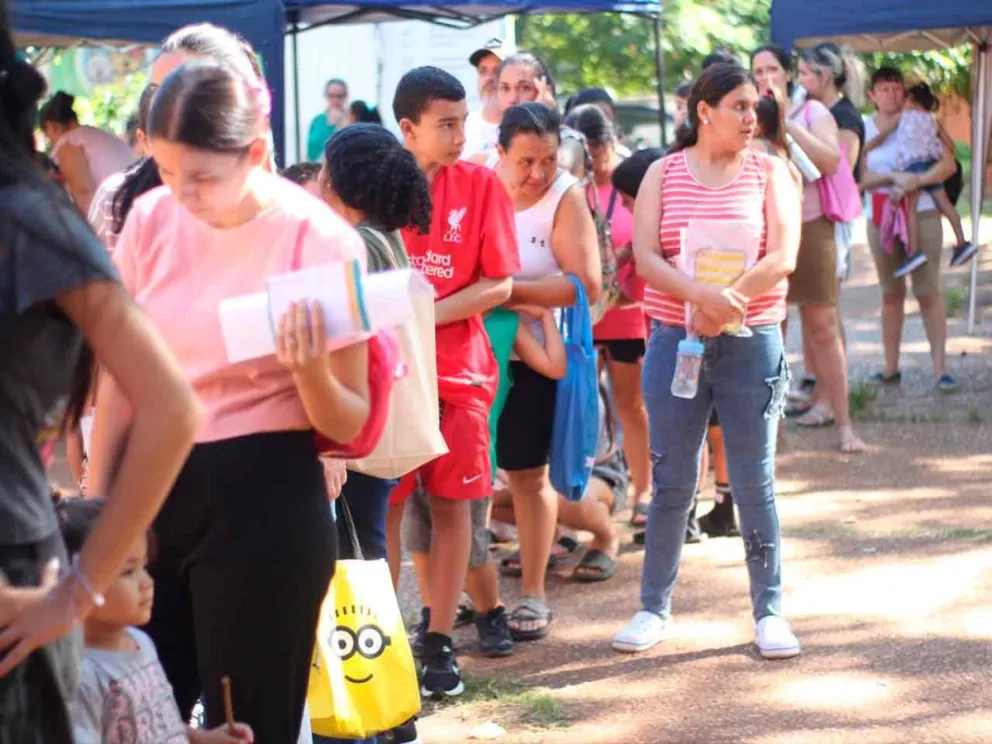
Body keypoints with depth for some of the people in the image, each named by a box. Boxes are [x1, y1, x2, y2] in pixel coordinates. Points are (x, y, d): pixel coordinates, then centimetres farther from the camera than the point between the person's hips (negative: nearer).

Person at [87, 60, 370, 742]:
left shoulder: (320, 242, -12)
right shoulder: (151, 219, 0)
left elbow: (348, 423, -8)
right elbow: (122, 375, 10)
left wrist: (311, 371, -28)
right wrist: (95, 503, 11)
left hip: (264, 498, -4)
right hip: (152, 485, 4)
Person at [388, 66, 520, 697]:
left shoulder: (481, 186, -1)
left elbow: (499, 284, -4)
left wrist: (426, 315, -14)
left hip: (458, 371, 1)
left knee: (453, 503, 3)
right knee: (384, 506, 1)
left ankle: (440, 641, 12)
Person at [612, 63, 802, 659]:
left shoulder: (770, 173, 4)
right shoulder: (664, 173, 5)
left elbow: (782, 259, -7)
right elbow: (646, 258, -6)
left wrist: (725, 306, -19)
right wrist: (702, 295, -23)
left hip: (751, 344, -1)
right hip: (675, 341, 1)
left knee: (755, 482, 3)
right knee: (672, 483, 7)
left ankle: (770, 610, 12)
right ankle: (655, 607, 18)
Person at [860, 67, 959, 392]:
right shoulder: (863, 130, 3)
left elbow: (948, 164, -10)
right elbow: (860, 178, -4)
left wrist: (916, 182, -24)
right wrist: (893, 177, -20)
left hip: (921, 216, -3)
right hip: (881, 219, 3)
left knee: (928, 292, -6)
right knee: (891, 293, 10)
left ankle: (940, 368, -6)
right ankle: (890, 368, 15)